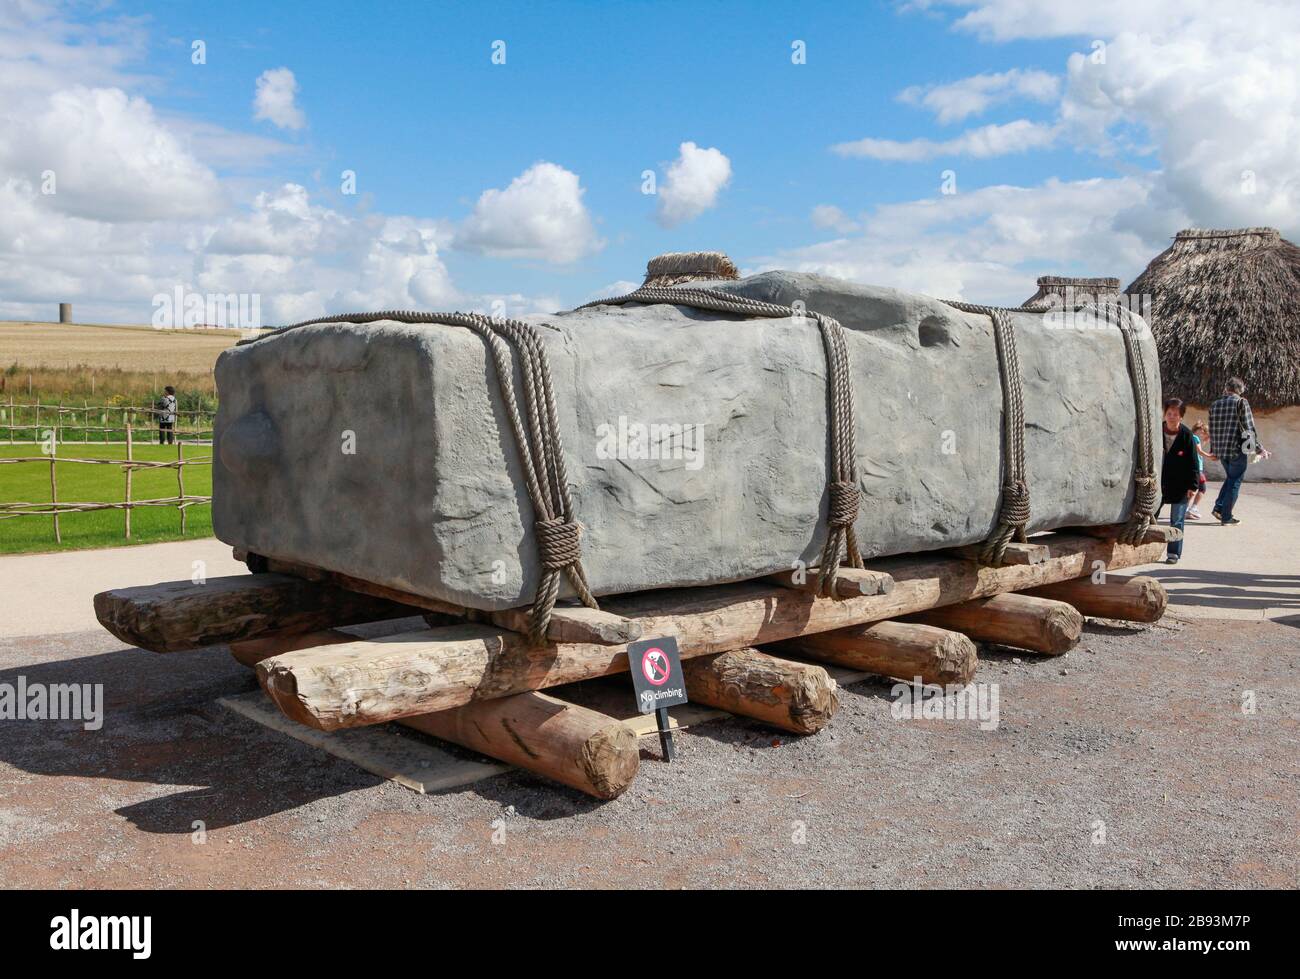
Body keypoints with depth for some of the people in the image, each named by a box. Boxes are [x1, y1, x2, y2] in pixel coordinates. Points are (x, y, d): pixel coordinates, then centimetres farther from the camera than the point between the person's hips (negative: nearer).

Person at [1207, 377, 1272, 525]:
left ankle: (1218, 508, 15)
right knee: (1235, 482, 5)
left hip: (1221, 450, 5)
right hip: (1238, 449, -5)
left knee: (1230, 478, 24)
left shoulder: (1214, 405, 7)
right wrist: (1259, 449, -6)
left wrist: (1214, 450, 23)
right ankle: (1226, 517, 7)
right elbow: (1249, 428, -12)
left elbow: (1212, 430, 12)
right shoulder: (1241, 402, -8)